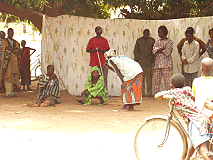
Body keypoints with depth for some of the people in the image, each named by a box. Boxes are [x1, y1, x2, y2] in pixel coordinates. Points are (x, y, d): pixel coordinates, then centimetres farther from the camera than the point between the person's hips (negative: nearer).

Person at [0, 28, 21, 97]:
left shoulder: (16, 43, 15)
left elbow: (19, 52, 15)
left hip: (14, 61, 5)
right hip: (7, 61, -5)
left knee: (13, 76, 3)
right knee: (8, 76, -8)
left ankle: (10, 92, 7)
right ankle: (8, 92, -10)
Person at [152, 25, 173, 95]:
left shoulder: (169, 41, 2)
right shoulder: (158, 42, 18)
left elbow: (168, 52, -11)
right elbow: (154, 51, 2)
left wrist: (159, 50, -2)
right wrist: (163, 48, -9)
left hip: (166, 64, -5)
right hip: (157, 63, 5)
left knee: (167, 81, -8)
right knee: (156, 80, 2)